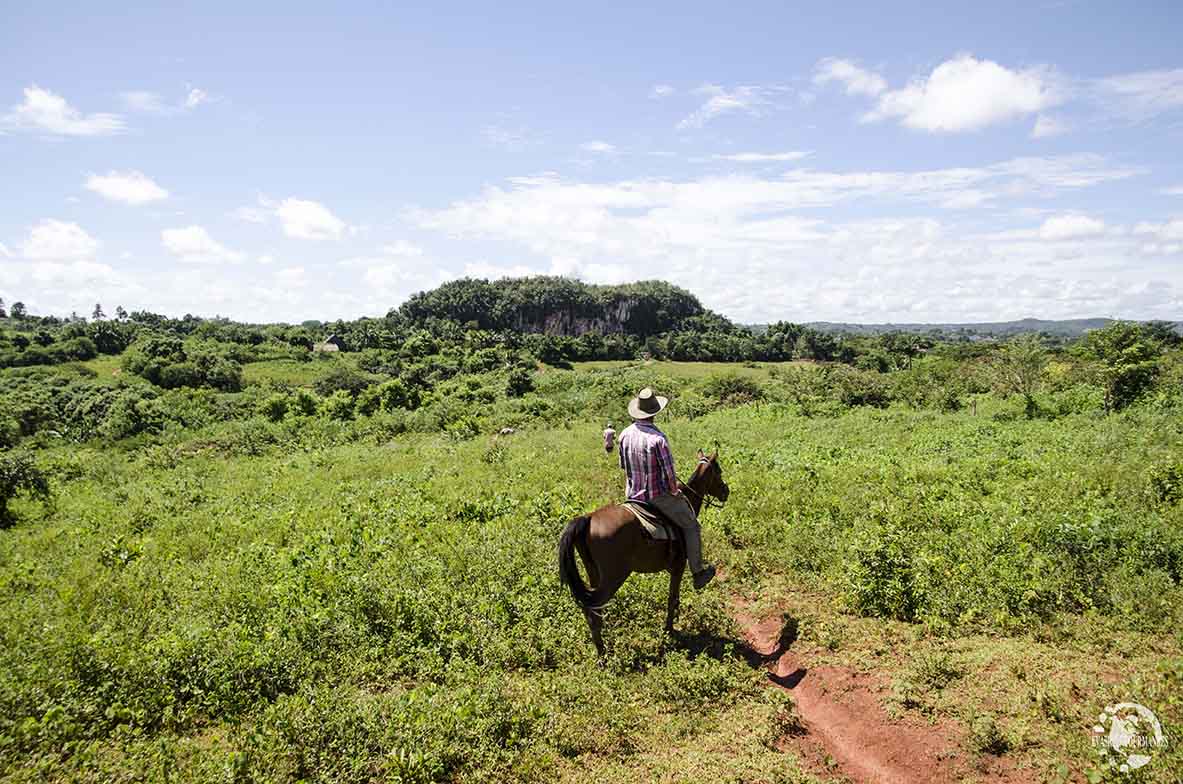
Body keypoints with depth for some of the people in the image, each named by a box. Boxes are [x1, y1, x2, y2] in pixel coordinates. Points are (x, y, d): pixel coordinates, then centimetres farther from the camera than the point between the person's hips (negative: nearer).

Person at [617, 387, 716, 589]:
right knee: (691, 526, 12)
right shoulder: (658, 438, -25)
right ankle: (698, 572, 17)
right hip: (658, 495, -6)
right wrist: (674, 491, -2)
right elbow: (669, 472, -20)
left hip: (633, 495, 6)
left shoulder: (625, 434, -4)